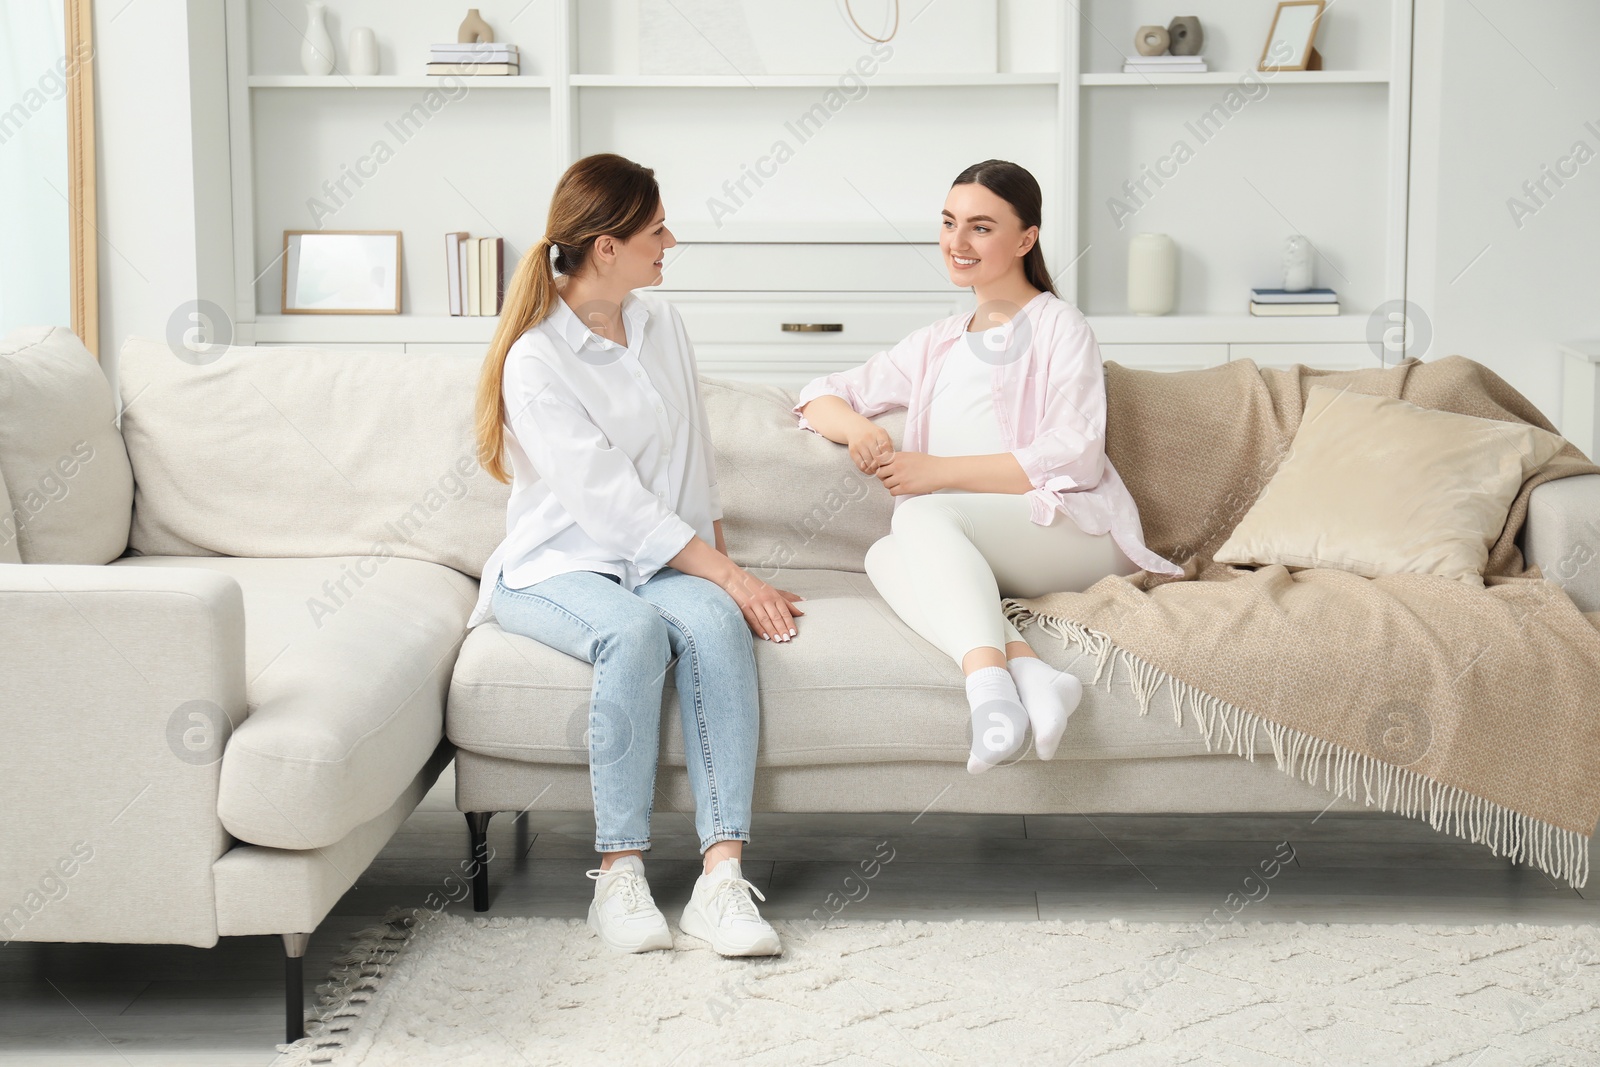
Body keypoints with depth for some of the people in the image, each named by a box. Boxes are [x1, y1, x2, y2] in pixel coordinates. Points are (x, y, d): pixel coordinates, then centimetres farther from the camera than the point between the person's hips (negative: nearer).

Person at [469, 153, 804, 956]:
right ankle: (619, 870, -28)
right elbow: (610, 499, -17)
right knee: (635, 630, -37)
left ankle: (720, 876, -36)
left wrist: (720, 563, 6)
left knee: (714, 624, -30)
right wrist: (728, 575, -20)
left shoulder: (662, 324, 11)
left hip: (662, 561, 5)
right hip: (557, 566, -5)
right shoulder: (535, 361, -11)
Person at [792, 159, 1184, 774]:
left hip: (1076, 533, -5)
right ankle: (1027, 671, -45)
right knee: (883, 556, -27)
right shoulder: (938, 345, 24)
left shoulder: (1060, 327, 6)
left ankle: (989, 681, -52)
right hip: (965, 555, 5)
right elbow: (820, 397, 24)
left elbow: (1074, 458, -8)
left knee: (918, 514, -31)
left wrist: (939, 471, -13)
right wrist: (859, 429, -2)